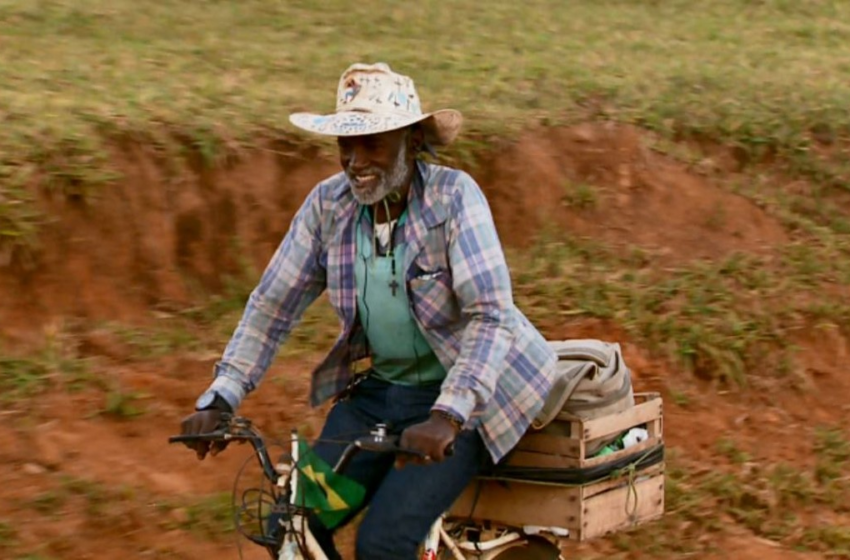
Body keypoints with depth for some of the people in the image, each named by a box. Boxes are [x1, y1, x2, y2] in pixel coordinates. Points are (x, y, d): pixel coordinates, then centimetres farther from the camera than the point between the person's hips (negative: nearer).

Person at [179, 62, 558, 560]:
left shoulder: (453, 196, -18)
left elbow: (491, 317, -25)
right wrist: (219, 400, -13)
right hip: (376, 389, 5)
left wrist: (447, 415, -38)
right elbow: (273, 305, -1)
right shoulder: (328, 204, -4)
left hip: (458, 396, -5)